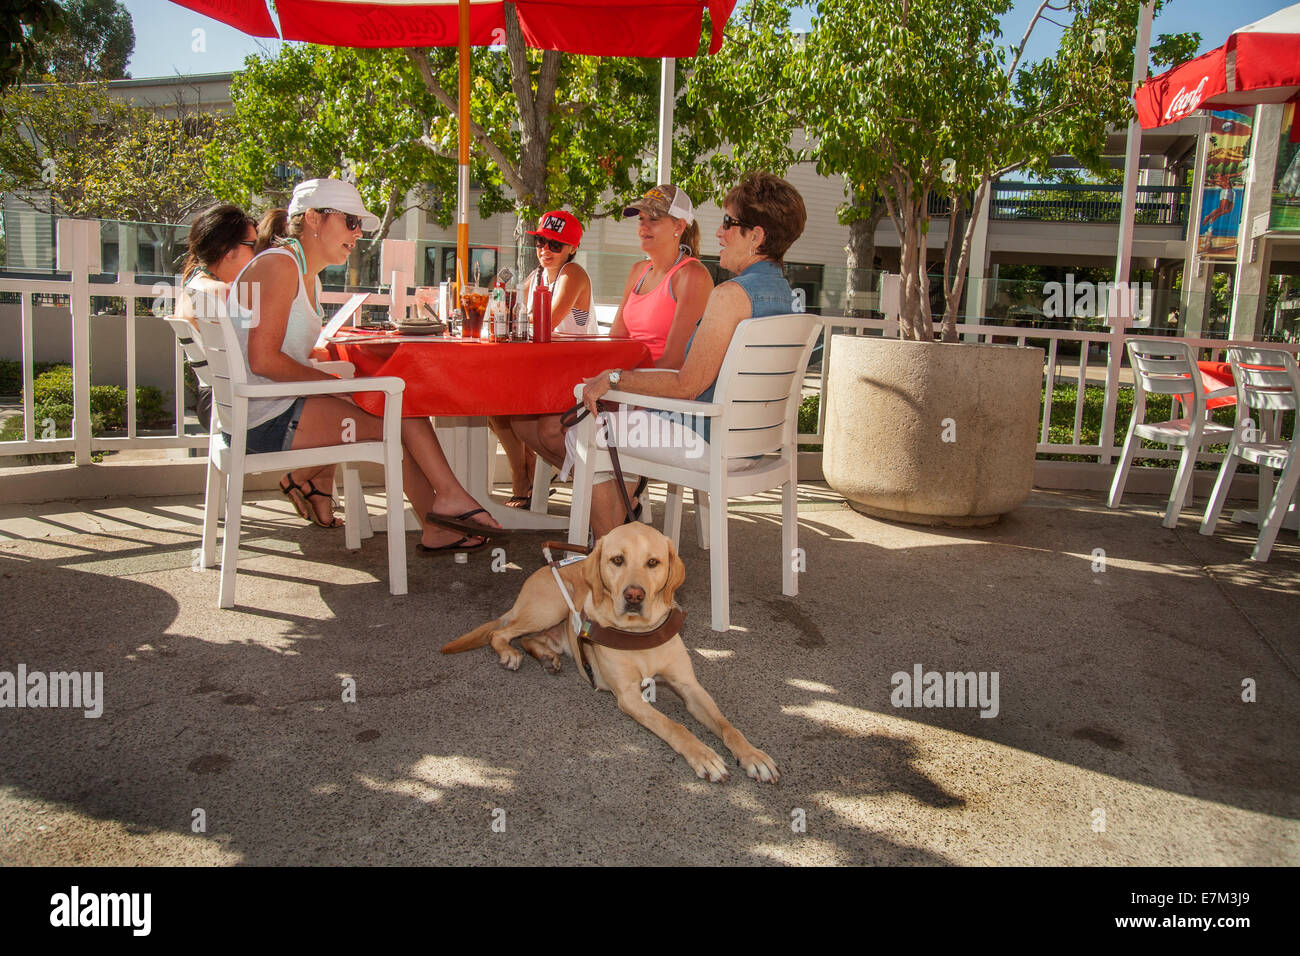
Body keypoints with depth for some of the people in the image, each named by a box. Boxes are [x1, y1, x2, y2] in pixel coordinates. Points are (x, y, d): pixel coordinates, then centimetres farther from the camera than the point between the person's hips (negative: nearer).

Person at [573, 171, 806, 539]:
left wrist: (614, 378, -14)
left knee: (584, 432, 4)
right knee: (632, 416, 28)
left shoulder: (732, 294, -22)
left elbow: (688, 385, -23)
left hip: (714, 444, -10)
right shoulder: (786, 294, 7)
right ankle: (616, 530, 31)